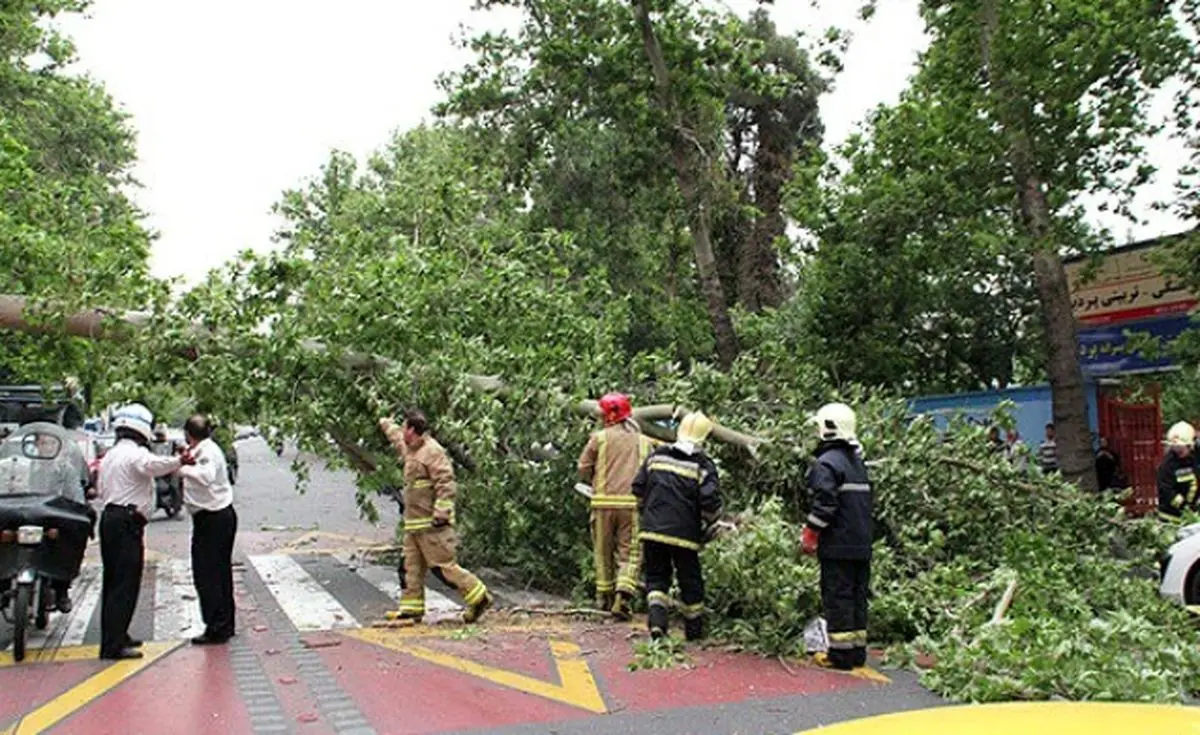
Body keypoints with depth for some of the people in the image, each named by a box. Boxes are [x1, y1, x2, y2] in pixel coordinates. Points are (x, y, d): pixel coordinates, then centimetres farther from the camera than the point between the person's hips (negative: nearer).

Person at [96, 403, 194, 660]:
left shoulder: (110, 455, 21)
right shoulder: (136, 454, -11)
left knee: (113, 581, 16)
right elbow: (154, 465, -35)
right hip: (128, 522, -10)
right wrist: (179, 461, -44)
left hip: (109, 516, 10)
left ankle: (114, 636, 26)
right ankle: (113, 645, -9)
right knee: (126, 584, -8)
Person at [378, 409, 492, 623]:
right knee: (412, 567, 9)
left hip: (431, 524, -10)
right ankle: (411, 609, 15)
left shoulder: (432, 451, -14)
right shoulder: (411, 450, 17)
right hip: (414, 524, 10)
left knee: (443, 566, -9)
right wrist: (386, 424, 57)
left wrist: (441, 513, -25)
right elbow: (397, 438, 42)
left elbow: (446, 484, -21)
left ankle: (479, 597, 0)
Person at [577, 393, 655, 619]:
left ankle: (604, 597, 25)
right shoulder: (643, 441, 8)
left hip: (604, 501, 0)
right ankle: (623, 595, -15)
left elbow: (583, 469, 2)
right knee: (630, 553, 4)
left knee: (603, 551, 14)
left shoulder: (599, 437, 1)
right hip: (633, 503, 0)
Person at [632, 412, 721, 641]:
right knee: (690, 581, 13)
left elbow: (638, 488, 7)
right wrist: (709, 522, 5)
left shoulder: (656, 456, 5)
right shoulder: (703, 465, -7)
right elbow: (710, 501, -15)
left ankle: (657, 616, -10)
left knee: (657, 576, 14)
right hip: (684, 533, -3)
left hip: (652, 529, 3)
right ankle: (694, 629, 25)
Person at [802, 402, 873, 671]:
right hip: (862, 545, 8)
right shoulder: (858, 462, 15)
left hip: (837, 545, -8)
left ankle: (841, 653, 0)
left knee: (838, 597, -2)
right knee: (858, 595, 12)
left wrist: (809, 535, -11)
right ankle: (858, 650, 18)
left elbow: (824, 503, -20)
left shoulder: (827, 463, -12)